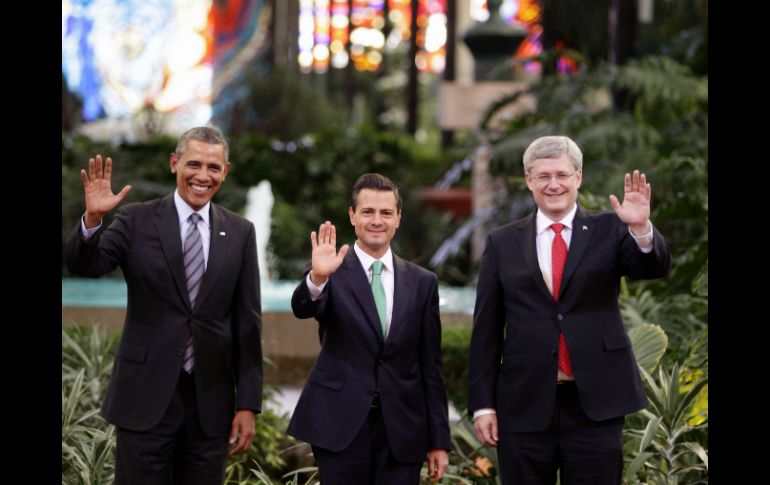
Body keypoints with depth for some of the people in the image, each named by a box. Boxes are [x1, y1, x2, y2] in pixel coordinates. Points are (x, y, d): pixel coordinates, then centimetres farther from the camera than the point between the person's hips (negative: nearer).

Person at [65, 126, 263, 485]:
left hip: (210, 401, 2)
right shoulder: (137, 221, 1)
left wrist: (248, 404, 2)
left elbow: (247, 323, 6)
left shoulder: (240, 233, 7)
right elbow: (82, 265, -11)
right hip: (146, 396, -2)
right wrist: (92, 218, -31)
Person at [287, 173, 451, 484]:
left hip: (402, 432, 2)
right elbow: (302, 308, -21)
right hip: (341, 427, -2)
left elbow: (430, 366, 8)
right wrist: (317, 278, -42)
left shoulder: (422, 283, 8)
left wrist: (439, 441, 7)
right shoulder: (334, 273, 1)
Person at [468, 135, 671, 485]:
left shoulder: (608, 231, 5)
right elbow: (486, 331, 6)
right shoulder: (502, 243, 6)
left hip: (596, 404, -1)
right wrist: (482, 404, 1)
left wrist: (641, 228, -33)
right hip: (525, 404, 1)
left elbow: (655, 268, -12)